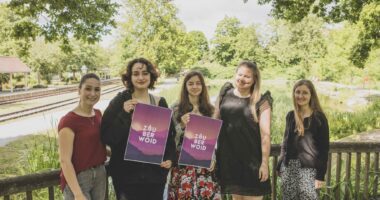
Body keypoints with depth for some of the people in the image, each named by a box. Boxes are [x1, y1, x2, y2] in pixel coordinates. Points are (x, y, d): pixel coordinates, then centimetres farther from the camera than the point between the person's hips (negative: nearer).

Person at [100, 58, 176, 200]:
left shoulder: (160, 103, 3)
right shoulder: (120, 102, -5)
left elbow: (170, 135, 10)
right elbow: (106, 137, -11)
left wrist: (170, 158, -3)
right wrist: (124, 114, -21)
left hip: (155, 172, 3)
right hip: (127, 173, -3)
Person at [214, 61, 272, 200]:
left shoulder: (261, 101, -7)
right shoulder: (225, 94, 2)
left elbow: (265, 134, -9)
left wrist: (265, 162, -12)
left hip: (251, 158, -3)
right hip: (228, 157, 3)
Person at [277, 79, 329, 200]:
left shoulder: (319, 118, -4)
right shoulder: (290, 116, 8)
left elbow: (324, 148, -5)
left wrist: (321, 175, -9)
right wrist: (280, 165, 11)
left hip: (308, 168, -4)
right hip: (288, 167, 4)